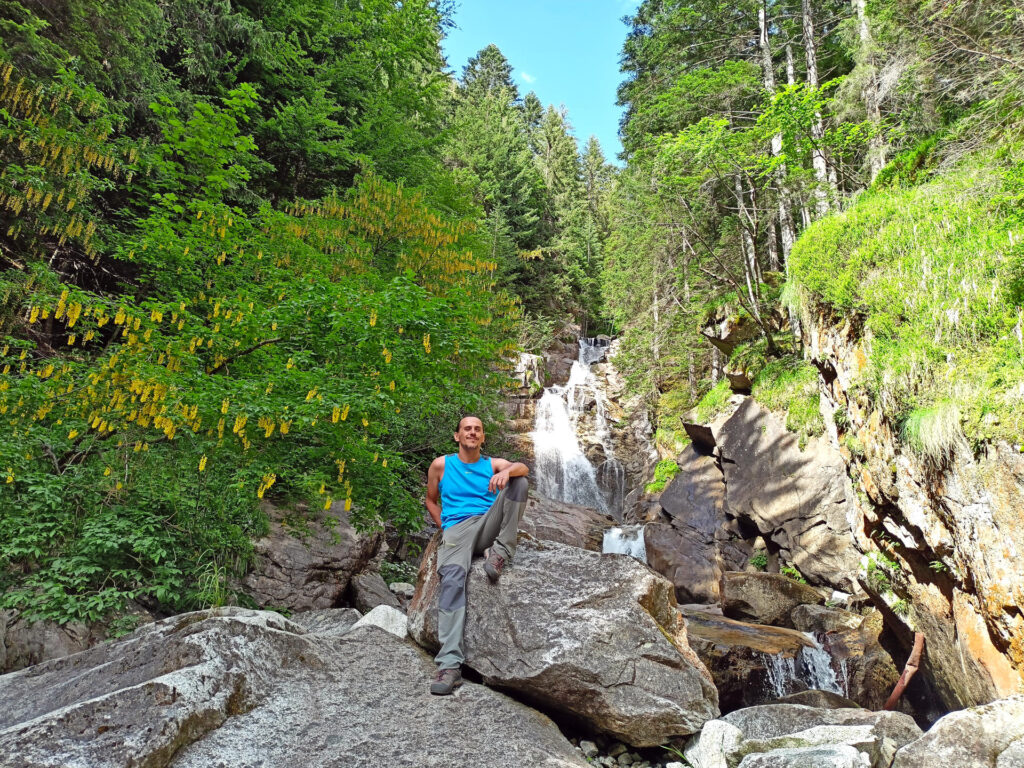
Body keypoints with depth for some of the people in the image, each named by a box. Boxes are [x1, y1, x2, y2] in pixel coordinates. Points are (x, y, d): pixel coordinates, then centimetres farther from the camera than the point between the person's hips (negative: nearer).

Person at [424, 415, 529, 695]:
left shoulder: (493, 464, 16)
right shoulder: (441, 465, 14)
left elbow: (523, 468, -4)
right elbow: (431, 500, 22)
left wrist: (507, 472, -27)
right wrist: (445, 527, 7)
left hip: (488, 525, 2)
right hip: (456, 529, -2)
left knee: (519, 481, -17)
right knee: (452, 578, -33)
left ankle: (502, 550, -20)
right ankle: (450, 664, -42)